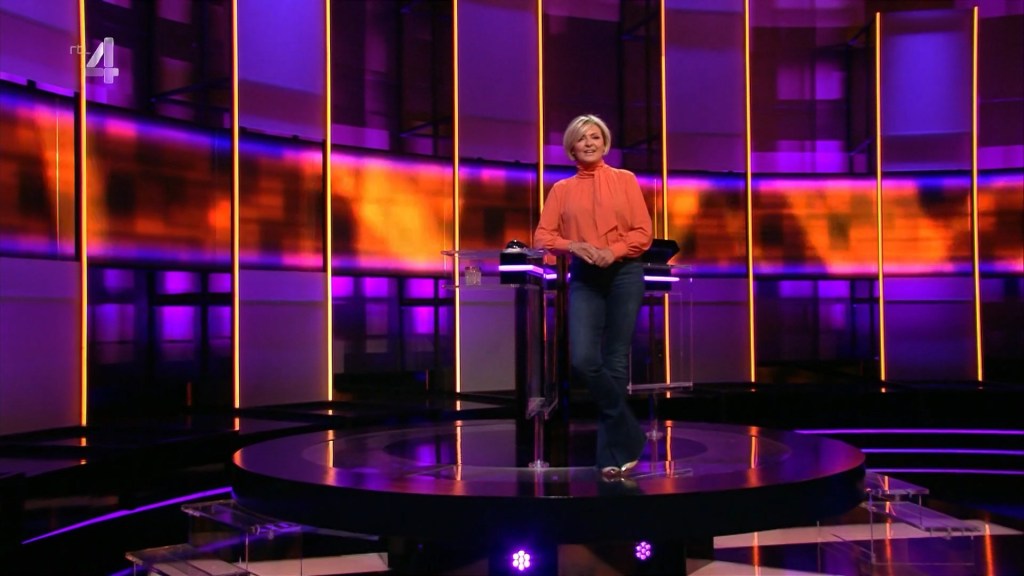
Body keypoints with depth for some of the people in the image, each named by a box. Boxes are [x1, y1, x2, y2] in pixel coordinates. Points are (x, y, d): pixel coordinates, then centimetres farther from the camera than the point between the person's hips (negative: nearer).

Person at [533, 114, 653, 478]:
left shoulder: (625, 180, 8)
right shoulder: (561, 189, 12)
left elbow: (643, 232, 2)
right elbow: (543, 236, 3)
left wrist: (612, 252, -15)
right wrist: (575, 246, -14)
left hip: (623, 273, -1)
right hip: (584, 278, 2)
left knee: (615, 361, -1)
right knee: (583, 360, -14)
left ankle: (612, 452, 8)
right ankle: (630, 435, 4)